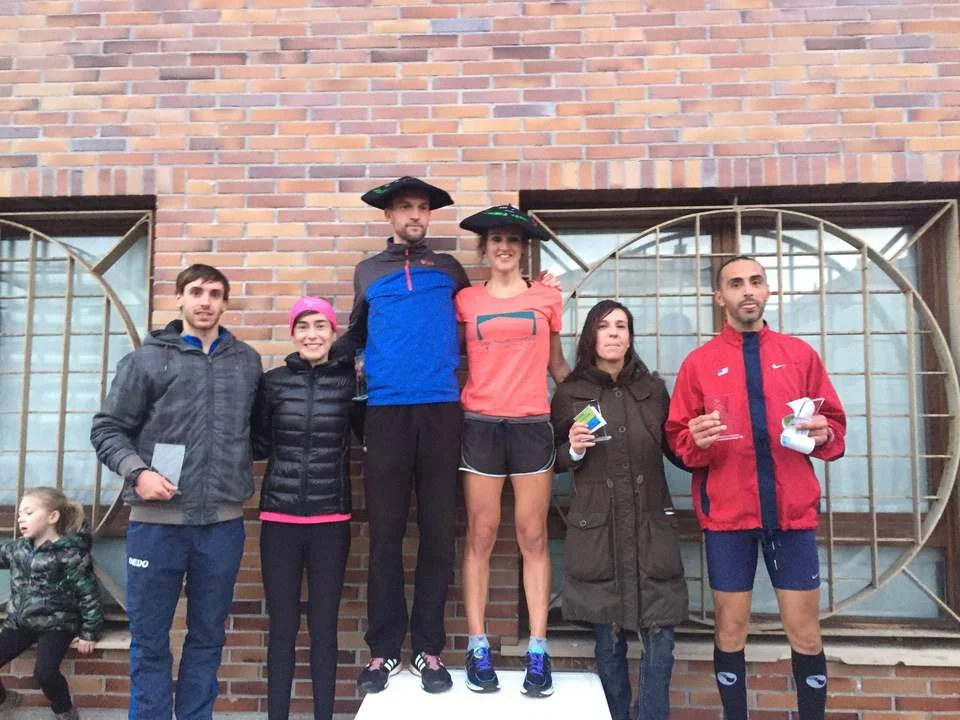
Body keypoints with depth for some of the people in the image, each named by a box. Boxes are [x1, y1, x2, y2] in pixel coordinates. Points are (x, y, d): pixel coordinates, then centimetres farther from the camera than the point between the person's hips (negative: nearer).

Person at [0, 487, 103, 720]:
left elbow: (88, 594, -13)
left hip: (55, 624, -6)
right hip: (20, 622, 6)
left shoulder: (69, 554, -16)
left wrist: (88, 633, -11)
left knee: (44, 673, -23)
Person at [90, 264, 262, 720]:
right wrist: (137, 471, -12)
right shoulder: (147, 359, 2)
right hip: (156, 521, -2)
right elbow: (107, 428, 2)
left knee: (207, 638, 14)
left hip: (223, 522, 2)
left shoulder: (248, 361, 9)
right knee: (149, 642, 9)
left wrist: (244, 475, 3)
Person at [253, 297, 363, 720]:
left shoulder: (349, 382, 1)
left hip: (330, 520, 0)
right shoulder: (273, 382, 3)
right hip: (279, 517, 1)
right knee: (282, 627, 8)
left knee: (324, 627, 8)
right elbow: (258, 447, 5)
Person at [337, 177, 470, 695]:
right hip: (386, 410, 0)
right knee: (385, 532, 3)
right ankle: (384, 648, 13)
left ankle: (428, 648, 13)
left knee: (437, 529, 3)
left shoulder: (448, 268, 13)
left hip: (441, 409, 0)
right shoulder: (368, 272, 15)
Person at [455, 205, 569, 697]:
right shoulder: (466, 300, 8)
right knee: (480, 536, 3)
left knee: (533, 537, 3)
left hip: (532, 425, 0)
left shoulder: (546, 297, 9)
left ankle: (537, 651, 9)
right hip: (480, 425, 0)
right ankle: (478, 649, 11)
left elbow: (557, 365, 15)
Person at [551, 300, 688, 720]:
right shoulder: (569, 393, 3)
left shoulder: (653, 388, 7)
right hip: (597, 530, -1)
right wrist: (574, 450, -12)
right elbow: (555, 461, 8)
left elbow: (675, 450, 13)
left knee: (660, 639, 1)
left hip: (651, 527, 1)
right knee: (608, 640, 8)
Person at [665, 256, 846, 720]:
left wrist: (823, 433, -10)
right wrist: (696, 441, -19)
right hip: (727, 512, -1)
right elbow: (677, 440, 2)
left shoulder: (800, 354, 9)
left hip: (793, 510, 1)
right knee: (730, 630, 8)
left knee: (805, 632, 7)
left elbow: (835, 424, 12)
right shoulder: (698, 362, 4)